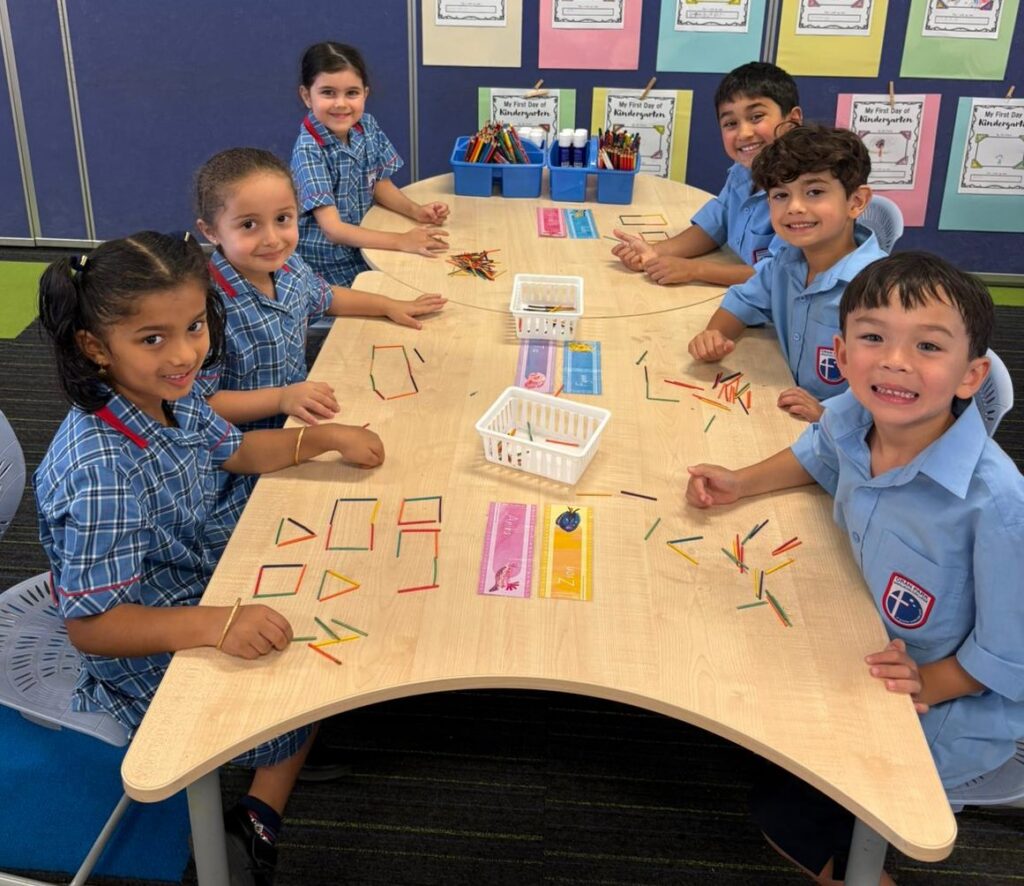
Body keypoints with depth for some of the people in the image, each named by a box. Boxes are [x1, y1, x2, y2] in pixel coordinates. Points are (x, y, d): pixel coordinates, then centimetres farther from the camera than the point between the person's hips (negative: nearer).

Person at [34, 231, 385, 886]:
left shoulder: (169, 396, -10)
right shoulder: (101, 471, -37)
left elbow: (237, 450, 10)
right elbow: (90, 626, -31)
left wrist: (328, 436, -4)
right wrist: (215, 624, -43)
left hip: (198, 592, 8)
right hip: (150, 660, -8)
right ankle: (255, 827, 20)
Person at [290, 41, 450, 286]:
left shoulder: (367, 126, -4)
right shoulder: (309, 150, -22)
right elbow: (333, 229, -26)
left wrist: (416, 211, -8)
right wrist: (401, 241, -33)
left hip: (362, 246, 6)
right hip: (324, 264, -6)